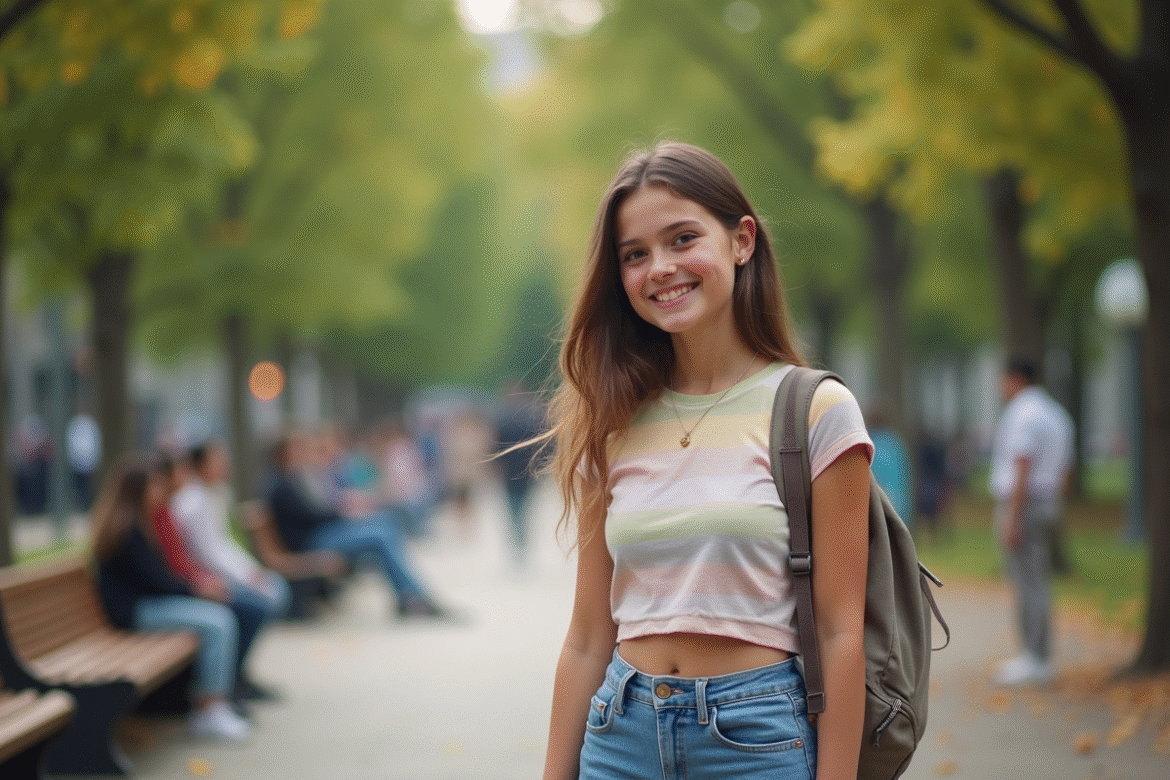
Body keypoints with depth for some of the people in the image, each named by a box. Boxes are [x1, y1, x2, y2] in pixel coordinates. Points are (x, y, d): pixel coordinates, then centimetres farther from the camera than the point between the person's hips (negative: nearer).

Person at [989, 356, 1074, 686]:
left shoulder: (1021, 414, -15)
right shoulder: (1057, 415, 16)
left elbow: (1023, 470, -22)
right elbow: (1064, 472, 18)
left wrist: (1012, 521, -23)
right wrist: (1051, 519, 23)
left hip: (1019, 507, -10)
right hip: (1046, 508, 10)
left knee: (1028, 585, -8)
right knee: (1037, 583, 12)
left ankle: (1035, 662, -7)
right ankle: (1037, 658, 16)